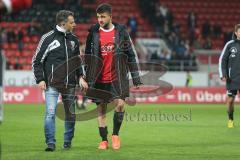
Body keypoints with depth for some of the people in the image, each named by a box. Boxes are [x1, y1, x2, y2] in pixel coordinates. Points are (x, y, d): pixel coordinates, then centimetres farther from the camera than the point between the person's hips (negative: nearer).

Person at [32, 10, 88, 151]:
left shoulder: (74, 40, 12)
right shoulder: (48, 38, -3)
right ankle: (50, 143, -9)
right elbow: (37, 61, 1)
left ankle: (68, 142, 18)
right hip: (52, 84, -4)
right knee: (50, 113, -13)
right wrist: (40, 80, -7)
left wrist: (80, 77, 9)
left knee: (70, 114, 6)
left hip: (70, 84, 5)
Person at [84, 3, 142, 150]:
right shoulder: (93, 33, 4)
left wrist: (136, 77, 2)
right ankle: (104, 140, 14)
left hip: (117, 77, -2)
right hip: (99, 80, 2)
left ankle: (115, 134, 3)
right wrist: (88, 80, 7)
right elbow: (88, 58, 10)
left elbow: (131, 54, 5)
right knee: (101, 110, 3)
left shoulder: (121, 32, 1)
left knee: (120, 104, -17)